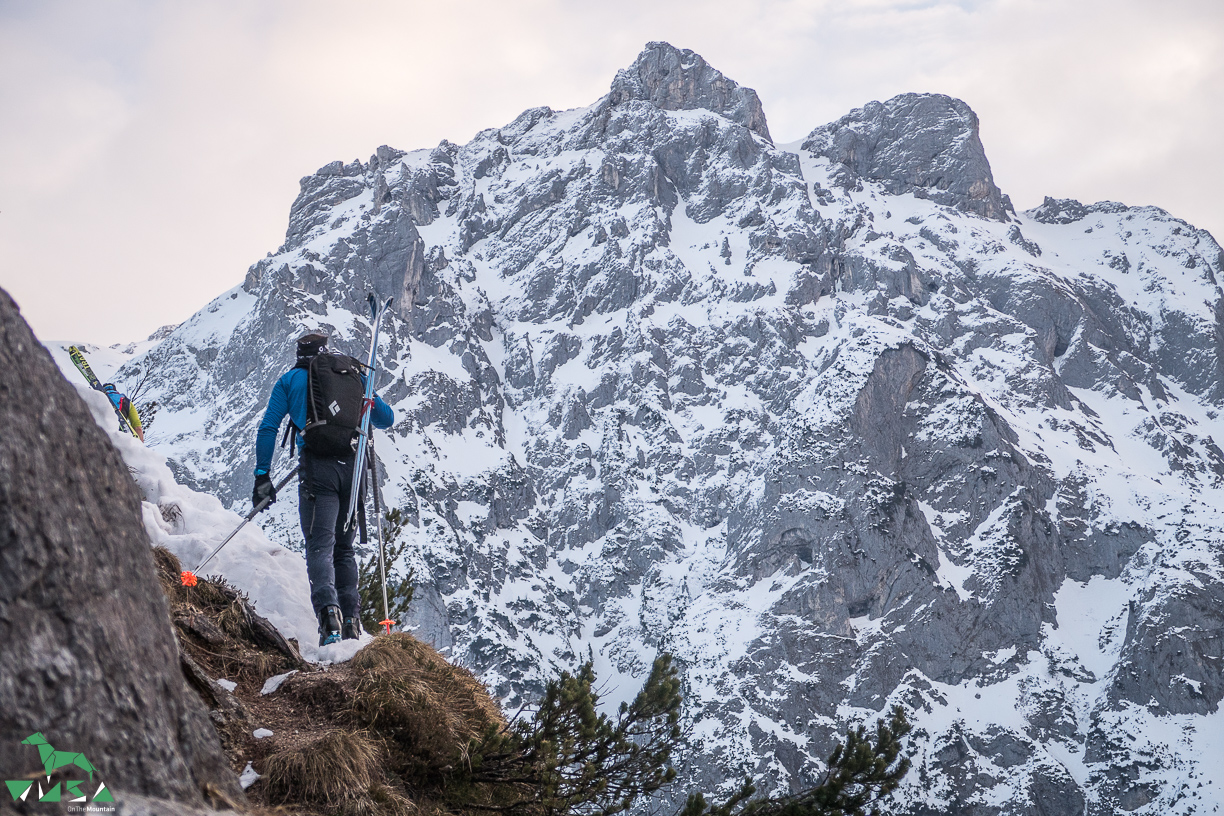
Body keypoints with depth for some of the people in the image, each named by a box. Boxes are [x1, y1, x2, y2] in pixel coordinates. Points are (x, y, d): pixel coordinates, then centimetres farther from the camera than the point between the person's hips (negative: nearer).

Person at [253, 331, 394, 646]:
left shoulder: (290, 380, 12)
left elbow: (268, 428, 3)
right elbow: (386, 419, 20)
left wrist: (262, 475, 3)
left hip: (318, 469, -3)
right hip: (353, 466, 3)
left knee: (320, 546, -8)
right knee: (344, 548, 16)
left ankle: (328, 611, -31)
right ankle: (351, 621, 8)